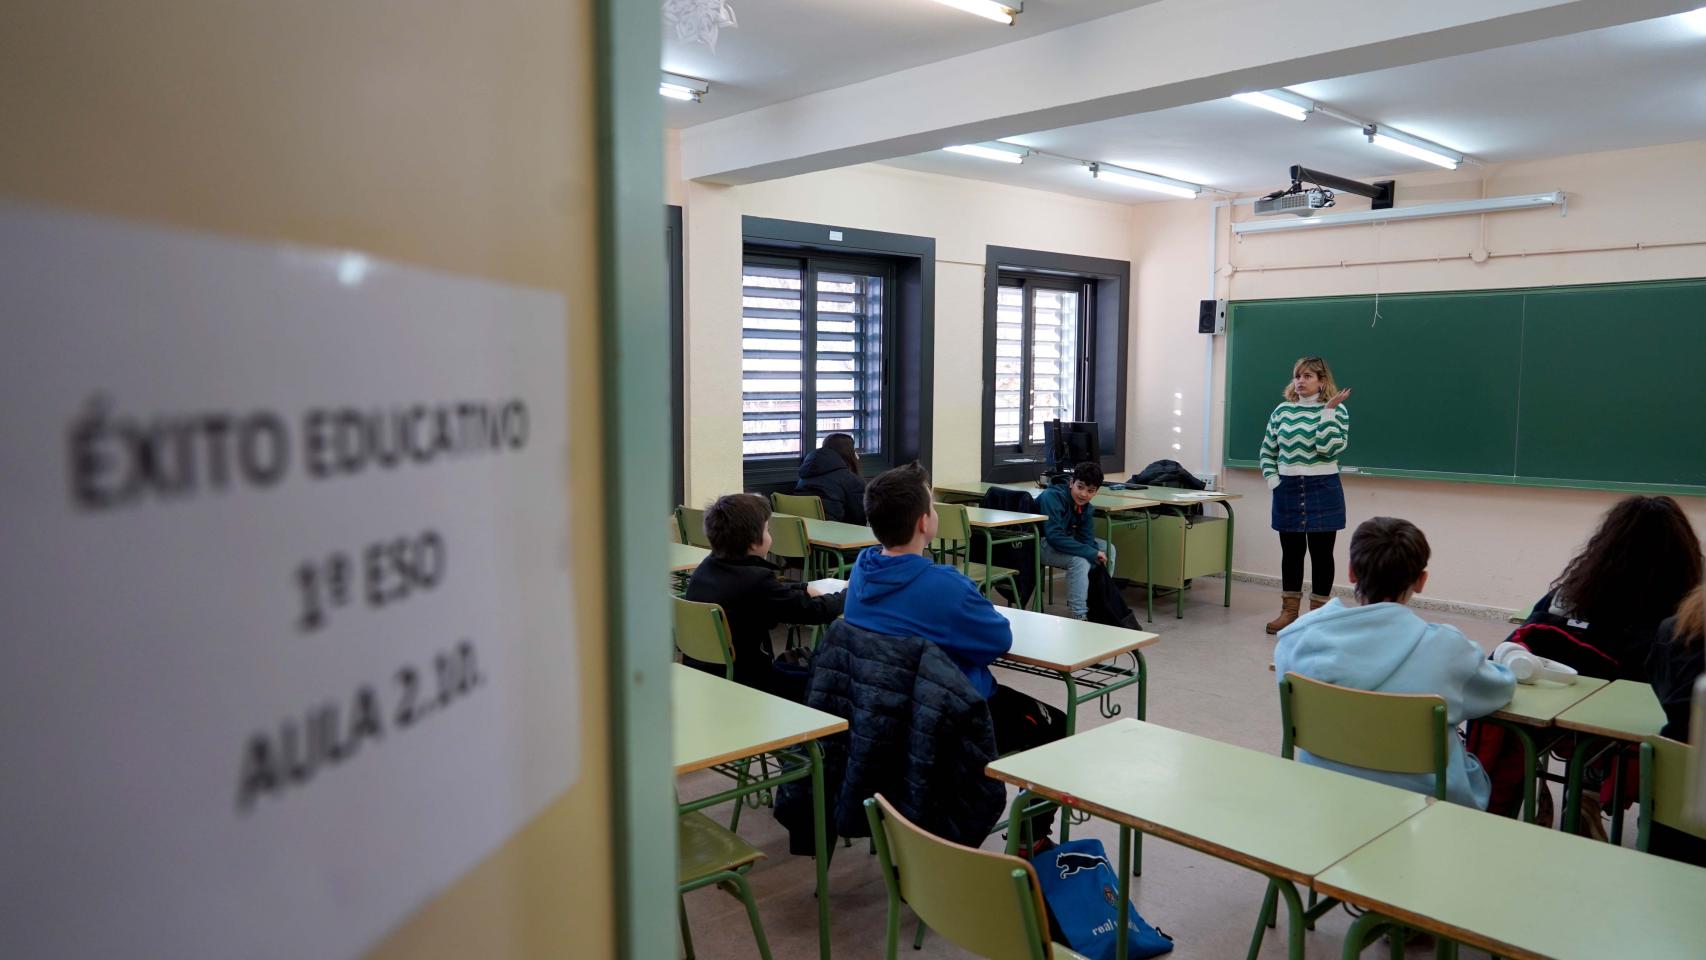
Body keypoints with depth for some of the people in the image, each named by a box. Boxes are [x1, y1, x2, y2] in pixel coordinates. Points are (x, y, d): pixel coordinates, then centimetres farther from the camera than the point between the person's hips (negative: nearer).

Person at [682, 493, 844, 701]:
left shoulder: (706, 567, 1)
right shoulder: (756, 580, -24)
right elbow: (816, 611, -15)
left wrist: (804, 589, 14)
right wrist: (847, 594, 3)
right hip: (739, 684, -9)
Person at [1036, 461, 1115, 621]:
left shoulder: (1086, 507, -1)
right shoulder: (1053, 497, -27)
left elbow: (1087, 539, -5)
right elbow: (1054, 536, -36)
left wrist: (1098, 554, -28)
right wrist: (1092, 553, -36)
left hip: (1064, 541, 9)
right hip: (1038, 544, -9)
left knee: (1108, 549, 4)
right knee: (1080, 561, -30)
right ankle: (1079, 616, -23)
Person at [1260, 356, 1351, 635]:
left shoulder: (1337, 410, -4)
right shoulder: (1282, 410, 5)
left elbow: (1329, 449, -18)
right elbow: (1267, 450, 11)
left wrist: (1328, 411, -20)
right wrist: (1272, 480, 0)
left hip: (1322, 490, -3)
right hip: (1288, 490, 4)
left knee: (1321, 552, 3)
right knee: (1291, 551, 11)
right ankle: (1289, 611, 21)